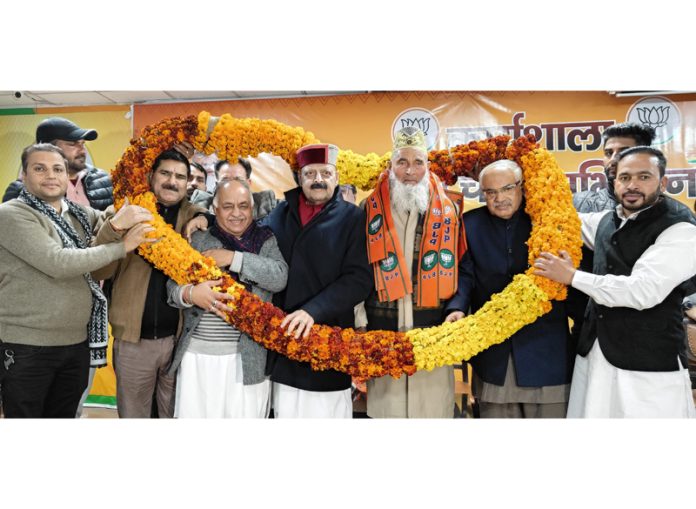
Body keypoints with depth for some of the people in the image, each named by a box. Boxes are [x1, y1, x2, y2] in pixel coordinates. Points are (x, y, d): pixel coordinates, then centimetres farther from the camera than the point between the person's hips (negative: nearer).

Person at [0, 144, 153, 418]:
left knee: (64, 415, 18)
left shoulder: (79, 214, 10)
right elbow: (58, 263, -21)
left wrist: (117, 223, -17)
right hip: (27, 346, -5)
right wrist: (123, 246, -17)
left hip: (77, 343, 6)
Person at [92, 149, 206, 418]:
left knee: (176, 415, 16)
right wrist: (114, 227, -23)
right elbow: (100, 271, -8)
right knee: (132, 414, 16)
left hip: (181, 338, 0)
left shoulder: (196, 218, 3)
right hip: (133, 340, 0)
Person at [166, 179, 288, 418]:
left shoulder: (266, 241, 5)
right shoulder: (198, 240, 7)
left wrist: (233, 258, -15)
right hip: (196, 354, 1)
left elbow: (280, 277, -11)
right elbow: (173, 285, 1)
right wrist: (190, 294, -21)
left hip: (249, 357, -1)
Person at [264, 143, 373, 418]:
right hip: (282, 335, 3)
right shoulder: (280, 213, 11)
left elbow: (359, 278, -10)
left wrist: (312, 311, -22)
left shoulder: (353, 217, 0)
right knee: (285, 411, 12)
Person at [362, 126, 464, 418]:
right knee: (386, 404, 9)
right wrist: (359, 319, 2)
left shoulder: (448, 210, 6)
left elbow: (457, 267, 10)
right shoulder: (370, 209, 2)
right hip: (382, 328, 0)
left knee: (432, 404, 6)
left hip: (433, 329, 1)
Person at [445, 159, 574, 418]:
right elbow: (465, 273, 2)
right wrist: (456, 308, -15)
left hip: (545, 346, -1)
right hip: (492, 351, 1)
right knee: (495, 412, 12)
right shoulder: (471, 223, 6)